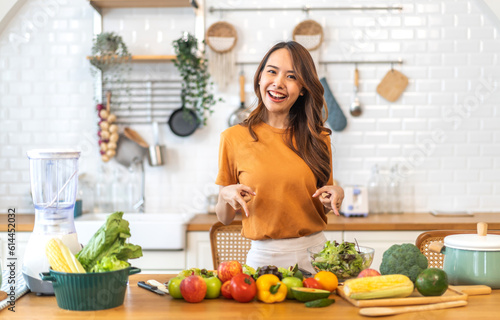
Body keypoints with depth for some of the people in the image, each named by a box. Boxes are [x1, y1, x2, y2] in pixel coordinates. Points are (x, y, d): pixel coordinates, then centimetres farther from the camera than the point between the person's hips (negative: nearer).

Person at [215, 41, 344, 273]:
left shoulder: (317, 138, 6)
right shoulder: (234, 138, 0)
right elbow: (224, 218, 6)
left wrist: (336, 196, -4)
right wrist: (226, 196, -13)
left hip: (314, 253, 1)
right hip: (263, 257, -1)